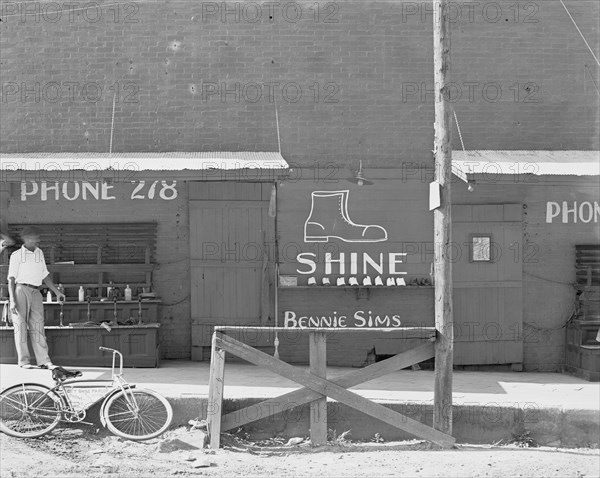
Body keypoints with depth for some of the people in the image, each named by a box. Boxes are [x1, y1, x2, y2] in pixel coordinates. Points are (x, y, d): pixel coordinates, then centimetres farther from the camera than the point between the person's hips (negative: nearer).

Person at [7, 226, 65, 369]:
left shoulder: (39, 253, 17)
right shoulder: (17, 255, 1)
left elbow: (45, 275, 22)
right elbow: (11, 279, -3)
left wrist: (57, 291, 16)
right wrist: (12, 300, -13)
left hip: (36, 293, 5)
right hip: (21, 290, -5)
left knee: (38, 327, 0)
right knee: (21, 326, -1)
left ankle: (44, 361, -4)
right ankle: (24, 361, 2)